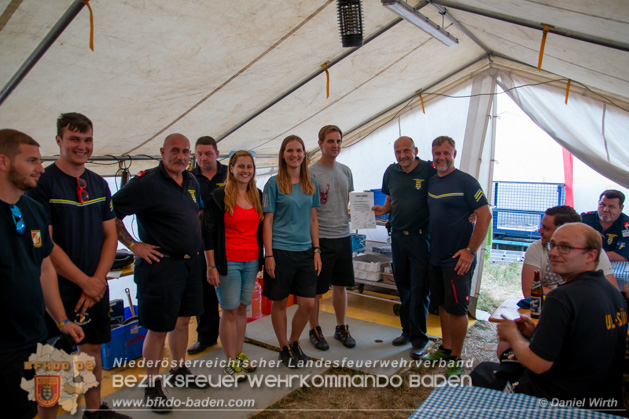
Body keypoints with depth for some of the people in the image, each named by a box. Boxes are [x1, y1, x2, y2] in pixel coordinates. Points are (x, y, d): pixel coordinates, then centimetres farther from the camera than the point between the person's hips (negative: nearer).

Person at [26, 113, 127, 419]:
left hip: (96, 286, 6)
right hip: (58, 288, -5)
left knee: (92, 348, 16)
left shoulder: (99, 184, 8)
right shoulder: (43, 182, -10)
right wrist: (85, 282, -13)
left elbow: (110, 235, 8)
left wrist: (98, 280, -5)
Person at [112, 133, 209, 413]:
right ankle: (152, 386, 20)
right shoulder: (146, 183, -15)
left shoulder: (191, 182, 9)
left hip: (190, 262, 8)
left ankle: (180, 371, 37)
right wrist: (134, 245, -15)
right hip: (161, 265, -7)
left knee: (182, 320, 19)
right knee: (158, 329, 2)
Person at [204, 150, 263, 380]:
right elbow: (208, 233, -8)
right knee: (230, 311, 2)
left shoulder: (258, 196, 10)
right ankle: (231, 361, 15)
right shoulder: (219, 196, -7)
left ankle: (239, 354, 26)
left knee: (242, 308, 13)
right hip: (228, 262, -5)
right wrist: (212, 267, -11)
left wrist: (263, 258, 11)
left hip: (251, 261, 5)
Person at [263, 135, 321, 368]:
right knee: (280, 302, 7)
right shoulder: (274, 183, -3)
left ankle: (294, 343, 29)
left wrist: (316, 250, 7)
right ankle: (284, 349, 26)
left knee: (308, 304, 4)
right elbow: (268, 221, -4)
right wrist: (268, 255, -9)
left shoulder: (311, 184, 9)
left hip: (305, 251, 4)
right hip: (280, 251, -4)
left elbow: (313, 219, 13)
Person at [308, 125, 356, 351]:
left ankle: (341, 328, 31)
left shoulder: (345, 171, 11)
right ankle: (314, 330, 23)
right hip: (321, 238, -6)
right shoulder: (312, 173, -9)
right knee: (315, 289, 5)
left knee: (341, 285, 16)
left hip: (343, 236, 6)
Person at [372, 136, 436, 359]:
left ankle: (418, 339, 13)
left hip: (420, 238, -5)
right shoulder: (391, 171, 7)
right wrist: (383, 209, 0)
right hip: (398, 237, 5)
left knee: (419, 290, -1)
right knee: (403, 287, 16)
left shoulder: (429, 170, -9)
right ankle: (407, 330, 32)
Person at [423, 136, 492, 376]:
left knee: (456, 308, -1)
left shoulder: (466, 182, -11)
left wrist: (470, 251, -17)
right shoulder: (431, 182, 9)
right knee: (442, 304, 16)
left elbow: (485, 215, -14)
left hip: (457, 259, -7)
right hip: (436, 256, 7)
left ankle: (456, 359, 13)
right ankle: (445, 349, 30)